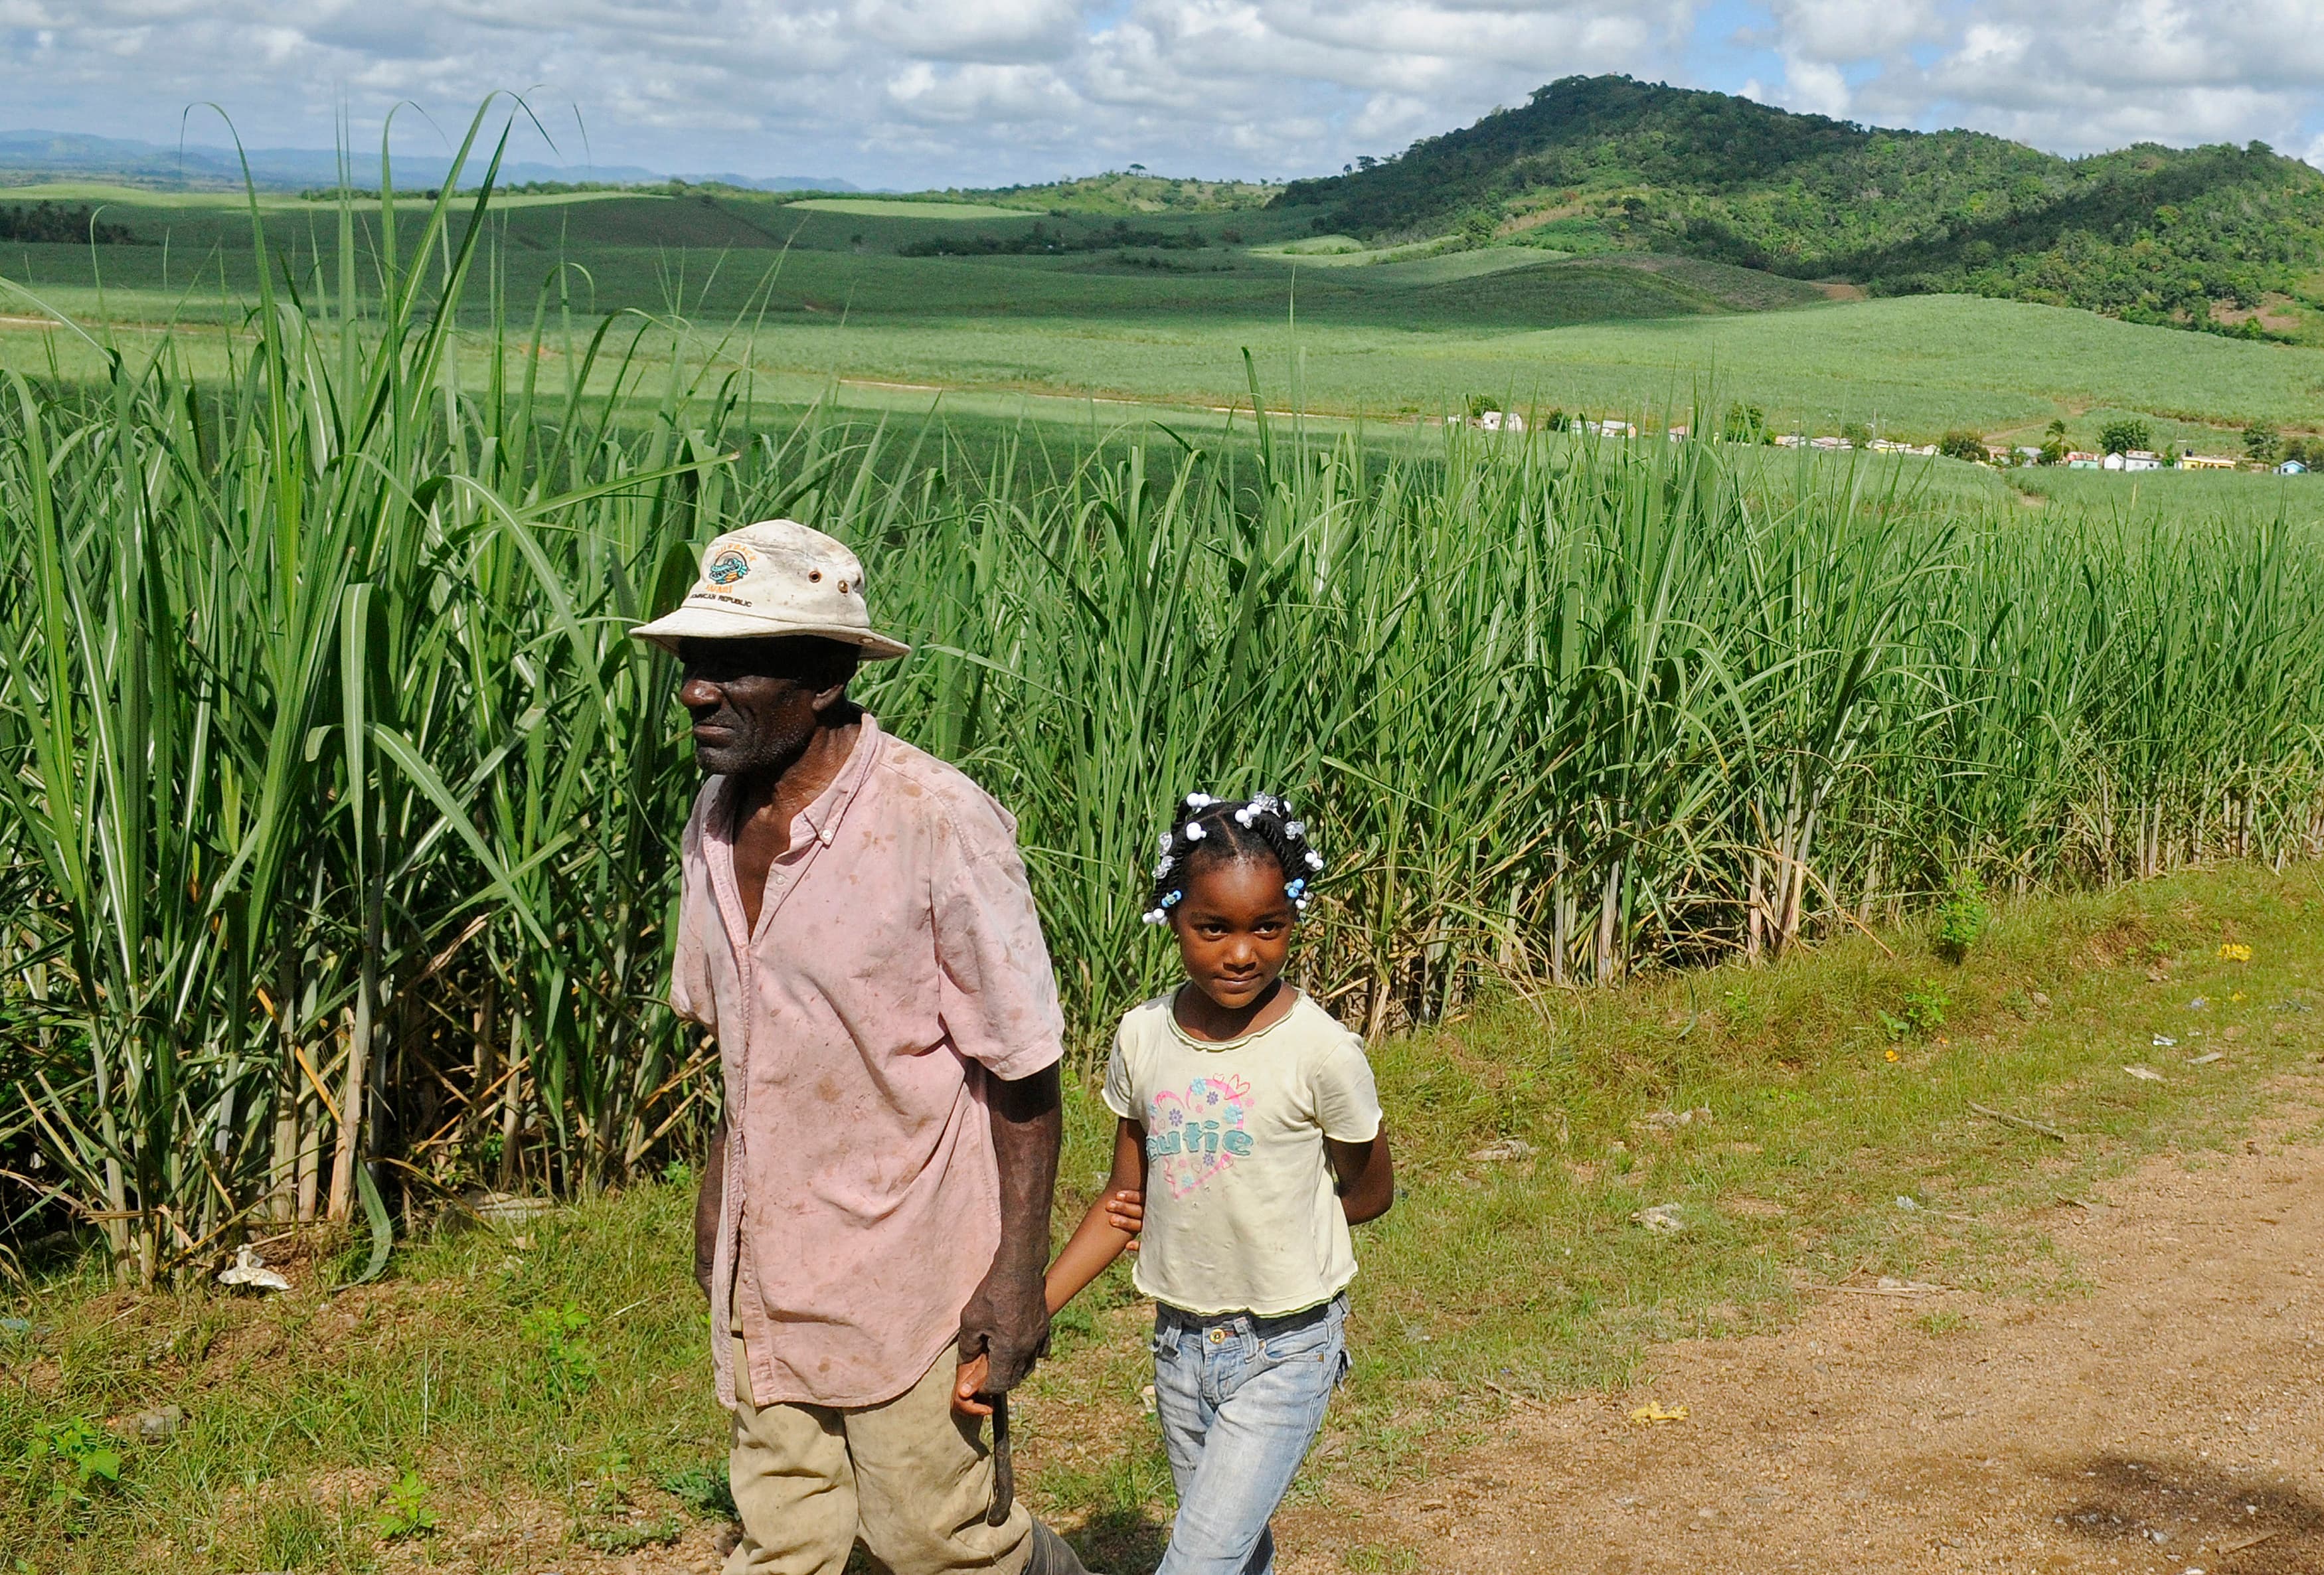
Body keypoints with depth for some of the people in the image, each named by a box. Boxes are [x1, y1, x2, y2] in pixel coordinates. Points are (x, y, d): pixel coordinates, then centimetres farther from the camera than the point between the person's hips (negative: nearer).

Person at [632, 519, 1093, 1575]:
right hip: (764, 1251, 6)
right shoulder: (719, 815, 0)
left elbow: (1024, 1070, -16)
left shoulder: (938, 826, -21)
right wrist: (721, 1192, 17)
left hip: (901, 1253, -6)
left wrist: (1018, 1274, -16)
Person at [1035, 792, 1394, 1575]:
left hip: (1284, 1353, -4)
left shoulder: (1321, 1051, -17)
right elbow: (1124, 1203, 3)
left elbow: (1370, 1192, -1)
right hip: (1181, 1341, 5)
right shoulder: (1143, 1038, -5)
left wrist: (1251, 1221, -5)